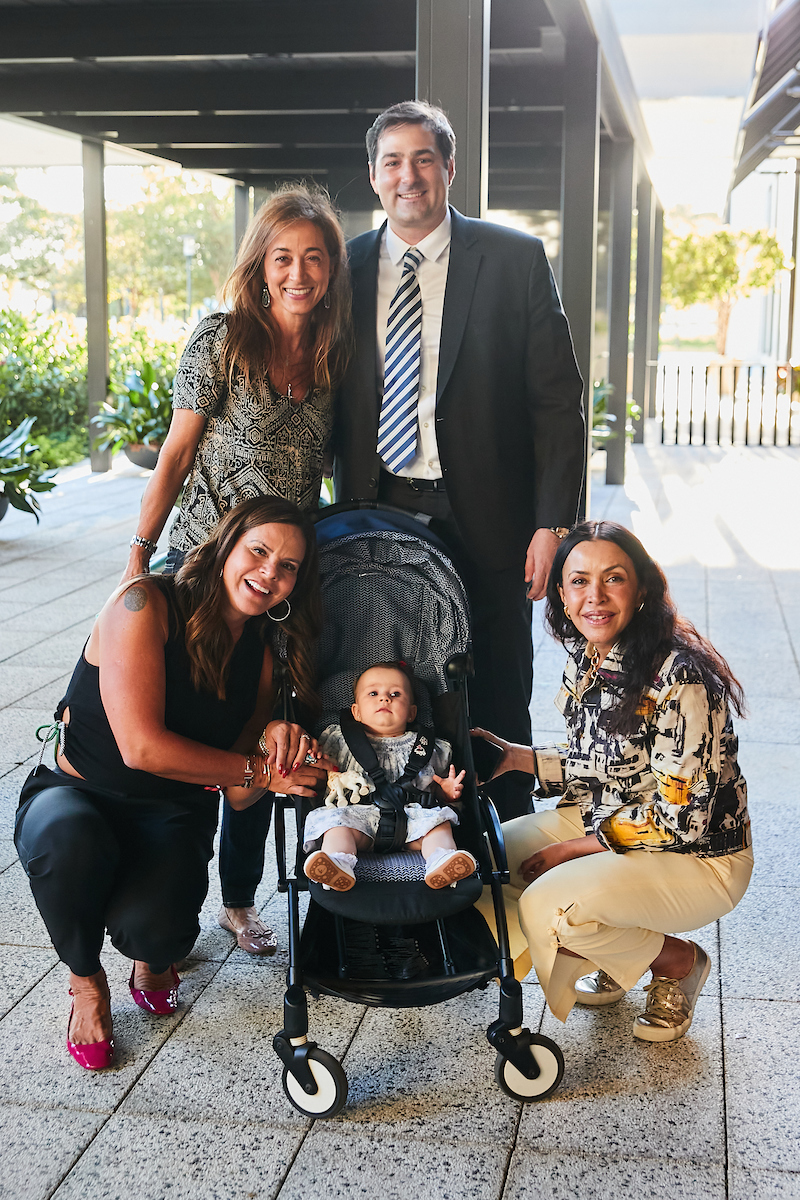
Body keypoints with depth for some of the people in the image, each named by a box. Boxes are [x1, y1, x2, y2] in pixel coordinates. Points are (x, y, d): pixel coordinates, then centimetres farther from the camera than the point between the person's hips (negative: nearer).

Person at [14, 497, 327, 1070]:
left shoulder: (264, 652, 2)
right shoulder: (146, 603, -17)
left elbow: (239, 796, 2)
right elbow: (142, 747, -24)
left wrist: (274, 742, -20)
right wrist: (258, 769, -17)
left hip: (173, 815, 3)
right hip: (75, 794, -3)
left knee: (147, 929, -30)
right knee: (69, 841, -39)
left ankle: (157, 953, 12)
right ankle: (86, 980, -7)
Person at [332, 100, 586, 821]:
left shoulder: (516, 260, -1)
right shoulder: (345, 270, 7)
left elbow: (558, 401, -3)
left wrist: (554, 523, -10)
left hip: (482, 523, -2)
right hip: (374, 517, 3)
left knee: (496, 709, 6)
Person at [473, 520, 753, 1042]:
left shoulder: (680, 680, -27)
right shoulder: (585, 660, -2)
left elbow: (680, 817, -24)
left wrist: (573, 848, -18)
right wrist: (516, 757, -3)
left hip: (699, 857, -8)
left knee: (550, 905, -26)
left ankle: (677, 961, 3)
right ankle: (613, 958, 17)